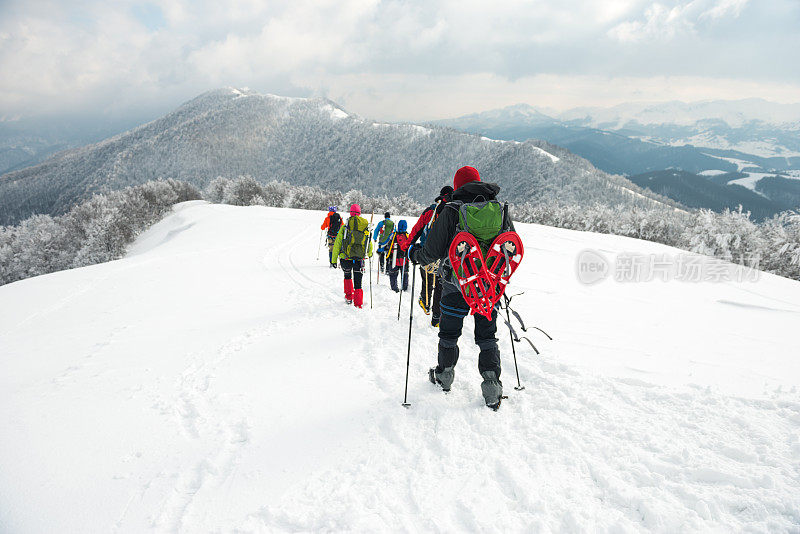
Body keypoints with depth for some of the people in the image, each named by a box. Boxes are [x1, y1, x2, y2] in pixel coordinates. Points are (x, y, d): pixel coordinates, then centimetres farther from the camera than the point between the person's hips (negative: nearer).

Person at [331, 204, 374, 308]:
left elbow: (337, 244, -2)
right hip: (359, 259, 0)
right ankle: (358, 305, 0)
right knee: (358, 284, 5)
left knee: (347, 276, 28)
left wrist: (334, 259, 3)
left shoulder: (345, 226, 0)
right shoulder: (366, 227, 6)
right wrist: (370, 254, 37)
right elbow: (369, 244, 16)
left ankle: (349, 297, 31)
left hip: (345, 259, 0)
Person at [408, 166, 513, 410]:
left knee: (449, 333, 17)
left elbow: (433, 250, -9)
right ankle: (492, 386, 8)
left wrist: (415, 255, 11)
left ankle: (444, 374, 35)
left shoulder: (451, 210, -9)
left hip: (457, 284, -3)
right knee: (487, 337, 12)